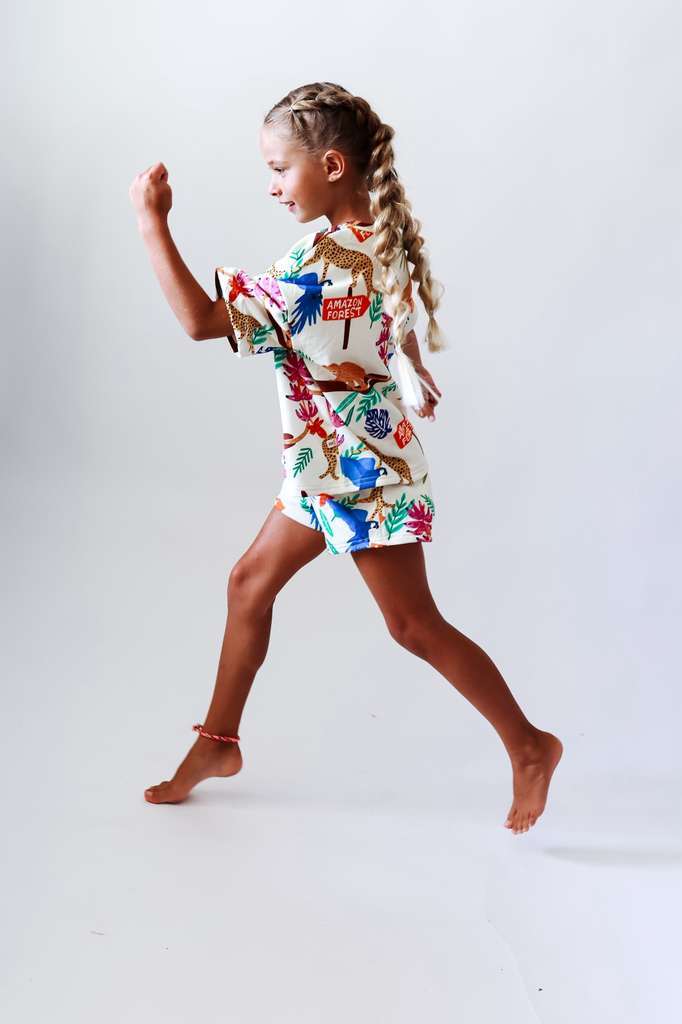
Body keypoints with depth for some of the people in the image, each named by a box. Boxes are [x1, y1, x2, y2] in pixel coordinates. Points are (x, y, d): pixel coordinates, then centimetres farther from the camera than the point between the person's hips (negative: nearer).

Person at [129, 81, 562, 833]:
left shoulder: (322, 264, -28)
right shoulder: (382, 243, 1)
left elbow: (200, 320, -29)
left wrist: (151, 221, -23)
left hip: (361, 469, -10)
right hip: (334, 463, 10)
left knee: (415, 627, 2)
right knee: (250, 582, 15)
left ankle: (528, 745, 17)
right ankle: (219, 742, 28)